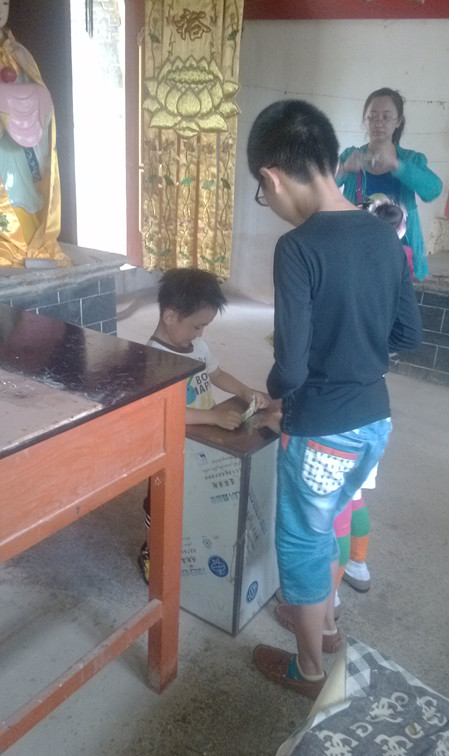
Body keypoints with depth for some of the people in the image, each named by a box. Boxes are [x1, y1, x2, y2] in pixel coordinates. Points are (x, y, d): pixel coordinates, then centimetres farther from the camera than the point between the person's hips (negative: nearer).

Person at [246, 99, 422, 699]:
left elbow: (291, 370, -24)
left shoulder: (298, 248, -22)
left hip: (322, 431, -7)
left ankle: (309, 669, 37)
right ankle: (325, 624, 50)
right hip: (375, 420, 7)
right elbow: (409, 334, 7)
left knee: (301, 544, 16)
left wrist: (273, 389, -2)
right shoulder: (385, 234, 0)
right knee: (323, 526, 29)